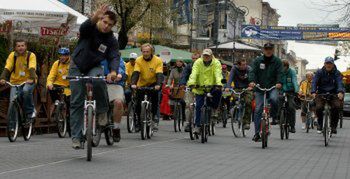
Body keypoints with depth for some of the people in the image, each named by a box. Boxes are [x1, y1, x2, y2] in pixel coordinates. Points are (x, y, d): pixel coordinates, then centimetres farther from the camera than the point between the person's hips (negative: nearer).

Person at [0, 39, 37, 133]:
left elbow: (32, 68, -21)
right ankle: (12, 126, 0)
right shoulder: (12, 55, -2)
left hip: (28, 81, -2)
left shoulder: (31, 55, -8)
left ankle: (30, 112, -13)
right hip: (15, 82, 2)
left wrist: (31, 78, -40)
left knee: (26, 91, -35)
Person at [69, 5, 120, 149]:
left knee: (98, 81, -36)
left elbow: (114, 57, -21)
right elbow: (83, 28, -37)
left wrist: (113, 71, -43)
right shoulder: (90, 29, -14)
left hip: (94, 67, 1)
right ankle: (76, 137, -1)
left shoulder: (111, 40, -8)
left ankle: (102, 111, -13)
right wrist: (94, 18, -59)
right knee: (76, 103, -5)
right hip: (77, 67, -1)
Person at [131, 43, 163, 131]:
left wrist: (158, 85, -41)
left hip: (153, 84, -2)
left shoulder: (158, 61, -12)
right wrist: (133, 84, -38)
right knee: (138, 104, -8)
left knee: (154, 94, -30)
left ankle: (154, 117, -17)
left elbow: (159, 74, -22)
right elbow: (136, 73, -20)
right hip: (141, 85, 2)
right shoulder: (138, 60, -9)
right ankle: (139, 122, 14)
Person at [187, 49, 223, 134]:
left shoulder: (216, 63, -4)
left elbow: (218, 74, -18)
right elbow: (194, 73, -14)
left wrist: (219, 83, -37)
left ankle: (214, 109, -7)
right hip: (200, 88, 1)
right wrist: (191, 83, -32)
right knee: (199, 106, -6)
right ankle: (198, 125, 5)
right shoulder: (198, 63, -2)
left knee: (218, 92, -32)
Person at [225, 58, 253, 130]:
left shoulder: (249, 69, -9)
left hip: (247, 89, -2)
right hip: (237, 89, 2)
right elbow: (230, 78, -21)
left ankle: (247, 122, -16)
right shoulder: (234, 68, -9)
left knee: (248, 102, -21)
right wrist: (228, 87, -38)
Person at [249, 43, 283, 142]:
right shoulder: (258, 61, 6)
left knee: (274, 99, -33)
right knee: (258, 109, -6)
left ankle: (274, 117, -5)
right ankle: (257, 133, -2)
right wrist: (252, 81, -25)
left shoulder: (277, 61, 5)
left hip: (272, 87, -1)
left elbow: (279, 73, -7)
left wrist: (279, 82, -27)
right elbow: (253, 71, -4)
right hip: (260, 88, 1)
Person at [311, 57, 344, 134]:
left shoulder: (337, 73, 0)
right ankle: (320, 125, 2)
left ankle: (333, 126, -9)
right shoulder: (319, 72, 0)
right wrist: (313, 92, -29)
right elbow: (314, 82, -11)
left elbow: (339, 82, -14)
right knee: (319, 107, -24)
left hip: (333, 94, 0)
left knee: (336, 107, -25)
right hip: (321, 94, 0)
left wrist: (340, 92, -35)